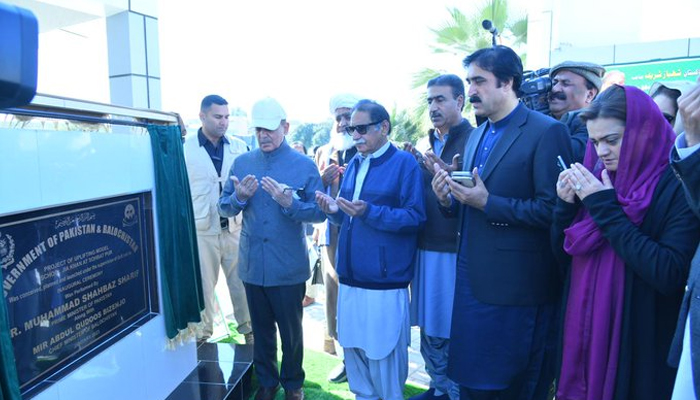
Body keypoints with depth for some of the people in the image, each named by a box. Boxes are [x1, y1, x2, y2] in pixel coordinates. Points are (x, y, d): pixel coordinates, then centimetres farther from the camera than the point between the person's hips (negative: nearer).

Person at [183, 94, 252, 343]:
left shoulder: (239, 147, 5)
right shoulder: (185, 148, -2)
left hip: (236, 227, 2)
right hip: (202, 229, -2)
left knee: (242, 282, 10)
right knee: (203, 285, 10)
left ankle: (249, 329, 27)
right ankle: (202, 334, 29)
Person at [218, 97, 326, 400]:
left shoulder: (305, 165, -6)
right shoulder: (242, 163, 4)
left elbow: (319, 213, -9)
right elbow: (224, 208, 5)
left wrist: (290, 202, -25)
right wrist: (239, 197, -16)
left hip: (289, 268, -3)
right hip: (253, 265, 3)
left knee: (291, 329, 13)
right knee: (261, 328, 18)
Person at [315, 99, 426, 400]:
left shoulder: (405, 163, -7)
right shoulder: (354, 164, 12)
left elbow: (416, 217, -14)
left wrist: (369, 212, -24)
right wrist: (335, 210, -5)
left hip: (384, 281, -6)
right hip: (350, 277, 7)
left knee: (384, 355, 4)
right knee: (353, 350, 16)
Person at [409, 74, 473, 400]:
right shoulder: (430, 143, 14)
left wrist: (452, 177, -31)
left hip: (455, 249, -7)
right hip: (427, 247, 8)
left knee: (455, 330, 4)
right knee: (430, 325, 17)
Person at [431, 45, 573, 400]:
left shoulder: (547, 132, -11)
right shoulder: (476, 136, 13)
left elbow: (553, 210, -17)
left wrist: (487, 203, -21)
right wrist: (449, 200, -4)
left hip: (514, 287, -7)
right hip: (472, 281, 7)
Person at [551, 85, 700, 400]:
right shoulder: (594, 178, 3)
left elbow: (670, 275, -25)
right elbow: (563, 256, 5)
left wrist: (606, 209, -23)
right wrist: (565, 205, -11)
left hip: (639, 345, -5)